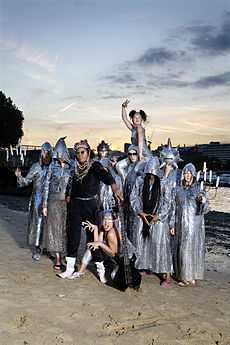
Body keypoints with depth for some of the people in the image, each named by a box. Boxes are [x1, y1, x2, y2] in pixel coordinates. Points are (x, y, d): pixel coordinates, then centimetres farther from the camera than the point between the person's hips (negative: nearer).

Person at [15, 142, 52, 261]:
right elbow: (26, 181, 2)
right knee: (37, 222, 0)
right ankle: (36, 249, 10)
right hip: (38, 199, -1)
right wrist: (19, 176, -15)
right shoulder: (36, 167, -1)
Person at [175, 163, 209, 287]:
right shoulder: (178, 189, 7)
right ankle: (185, 276, 17)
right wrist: (173, 225, 7)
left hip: (195, 224, -2)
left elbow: (204, 210, -7)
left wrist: (204, 202, -27)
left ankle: (193, 277, 13)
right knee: (183, 249, 6)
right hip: (181, 224, 2)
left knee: (195, 248, 1)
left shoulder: (199, 189, -1)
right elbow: (175, 208, 11)